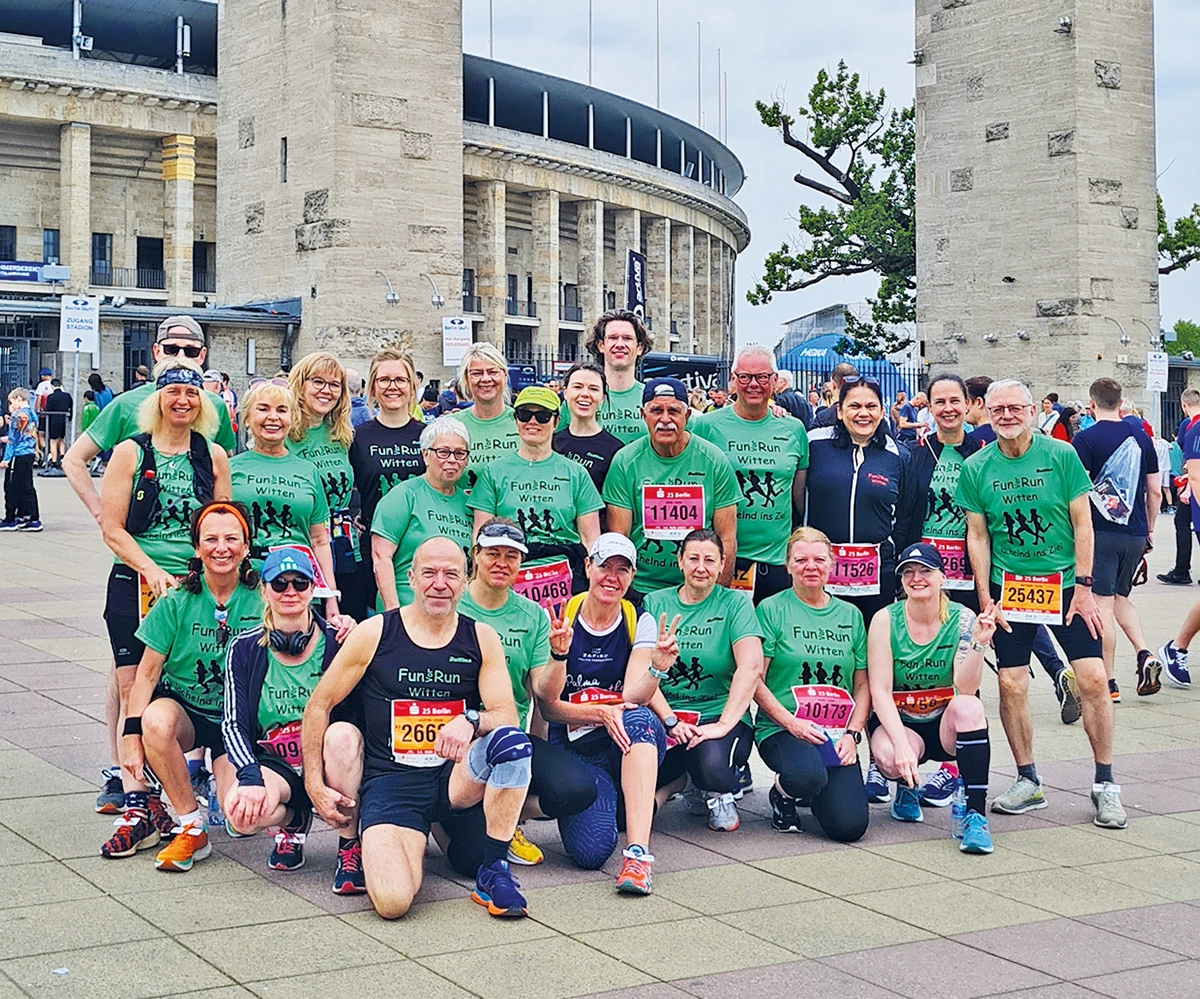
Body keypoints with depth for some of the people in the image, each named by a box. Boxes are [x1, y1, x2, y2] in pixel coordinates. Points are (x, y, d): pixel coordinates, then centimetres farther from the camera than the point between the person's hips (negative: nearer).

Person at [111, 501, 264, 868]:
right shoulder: (178, 600, -8)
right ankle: (192, 828, -18)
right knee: (157, 721, -37)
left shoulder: (259, 602, -8)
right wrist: (132, 735, -16)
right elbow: (147, 673, -7)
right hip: (182, 706, 0)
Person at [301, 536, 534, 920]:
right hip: (391, 781, -2)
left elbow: (507, 715, -2)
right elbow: (319, 705, 5)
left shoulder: (480, 638, 4)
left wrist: (471, 722, -26)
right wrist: (315, 785, -1)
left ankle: (493, 873, -14)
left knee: (512, 742, -32)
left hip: (456, 775, 2)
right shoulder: (374, 634, -1)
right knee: (392, 901, -26)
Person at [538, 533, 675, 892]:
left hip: (630, 745, 1)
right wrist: (599, 713, -24)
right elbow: (548, 707, -7)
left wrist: (657, 668, -33)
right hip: (575, 749, -1)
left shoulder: (640, 624, 1)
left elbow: (633, 697, -13)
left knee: (639, 718, -36)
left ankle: (638, 852, -37)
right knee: (591, 850, -26)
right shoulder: (558, 621, -3)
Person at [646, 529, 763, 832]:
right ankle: (683, 780, 10)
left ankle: (719, 794, 5)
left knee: (713, 767, -37)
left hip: (720, 714, -2)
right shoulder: (655, 603, 9)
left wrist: (724, 725, -22)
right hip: (664, 716, 3)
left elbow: (751, 666, -12)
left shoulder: (735, 603, 2)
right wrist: (671, 721, -12)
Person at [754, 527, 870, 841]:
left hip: (837, 735, 4)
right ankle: (783, 794, 1)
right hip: (781, 730, -4)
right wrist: (791, 722, -14)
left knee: (850, 825, -16)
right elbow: (754, 679, -4)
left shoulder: (850, 616, 13)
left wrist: (852, 734, -3)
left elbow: (863, 685, 12)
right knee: (809, 775, -38)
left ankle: (816, 793, 20)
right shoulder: (772, 610, 1)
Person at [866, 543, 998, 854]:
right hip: (897, 723, 0)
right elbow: (880, 692, -14)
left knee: (968, 707, -34)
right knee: (888, 756, -34)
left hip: (947, 724, 0)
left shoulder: (962, 619, -10)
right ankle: (906, 788, 7)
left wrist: (978, 643, -36)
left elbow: (966, 689, -20)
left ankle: (976, 816, -28)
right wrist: (902, 744, -27)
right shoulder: (885, 620, -10)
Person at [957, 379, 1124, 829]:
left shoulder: (1061, 455, -4)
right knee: (1011, 685, -1)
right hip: (1009, 588, 1)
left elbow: (1082, 523, -2)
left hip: (1064, 584, -1)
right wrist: (985, 598, -1)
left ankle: (1105, 783, 5)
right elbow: (977, 536, 4)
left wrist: (1083, 586, -7)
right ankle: (1027, 780, 16)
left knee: (1093, 679, -8)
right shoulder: (976, 468, 0)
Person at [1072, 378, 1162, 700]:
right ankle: (1145, 655, 2)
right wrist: (1149, 529, 21)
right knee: (1120, 598, 21)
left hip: (1101, 532, -5)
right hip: (1135, 534, 5)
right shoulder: (1142, 438, 7)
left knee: (1103, 605, 0)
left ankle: (1109, 683, 3)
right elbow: (1155, 492, 10)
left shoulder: (1085, 439, -8)